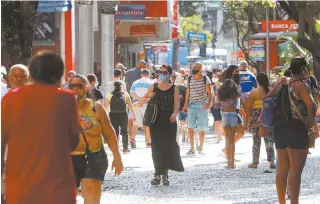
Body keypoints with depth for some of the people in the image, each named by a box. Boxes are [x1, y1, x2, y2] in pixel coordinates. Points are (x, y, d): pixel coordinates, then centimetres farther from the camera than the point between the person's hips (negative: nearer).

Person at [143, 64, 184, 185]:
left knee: (168, 147, -2)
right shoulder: (154, 87, 8)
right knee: (156, 147, 1)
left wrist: (174, 114, -22)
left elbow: (177, 106, -1)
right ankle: (158, 174, 6)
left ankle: (165, 174, 8)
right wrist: (149, 98, -6)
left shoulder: (174, 89, 3)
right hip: (156, 121, 2)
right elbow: (144, 99, 17)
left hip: (169, 121, -2)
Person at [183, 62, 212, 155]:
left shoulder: (205, 79, -3)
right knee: (190, 127, -4)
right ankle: (192, 148, 3)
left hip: (202, 105, -3)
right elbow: (188, 92, 14)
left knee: (201, 128, 1)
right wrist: (185, 105, 8)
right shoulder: (189, 79, 7)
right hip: (192, 105, 3)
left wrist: (209, 103, -19)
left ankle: (201, 148, 13)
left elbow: (209, 93, -4)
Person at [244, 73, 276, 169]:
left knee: (256, 142, 7)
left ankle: (255, 162, 9)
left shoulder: (253, 93, -6)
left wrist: (246, 122, 2)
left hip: (256, 119, -1)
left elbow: (249, 108, -5)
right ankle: (271, 162, 1)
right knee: (269, 141, 7)